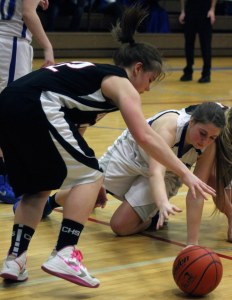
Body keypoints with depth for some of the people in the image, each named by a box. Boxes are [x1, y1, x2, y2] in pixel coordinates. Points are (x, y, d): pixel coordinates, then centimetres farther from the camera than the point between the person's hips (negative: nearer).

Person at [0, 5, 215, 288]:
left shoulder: (94, 74, 34)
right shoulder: (121, 83, 9)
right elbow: (145, 137, -4)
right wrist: (185, 174, -3)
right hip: (36, 105, -9)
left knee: (37, 188, 22)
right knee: (89, 176, 4)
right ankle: (64, 255, -4)